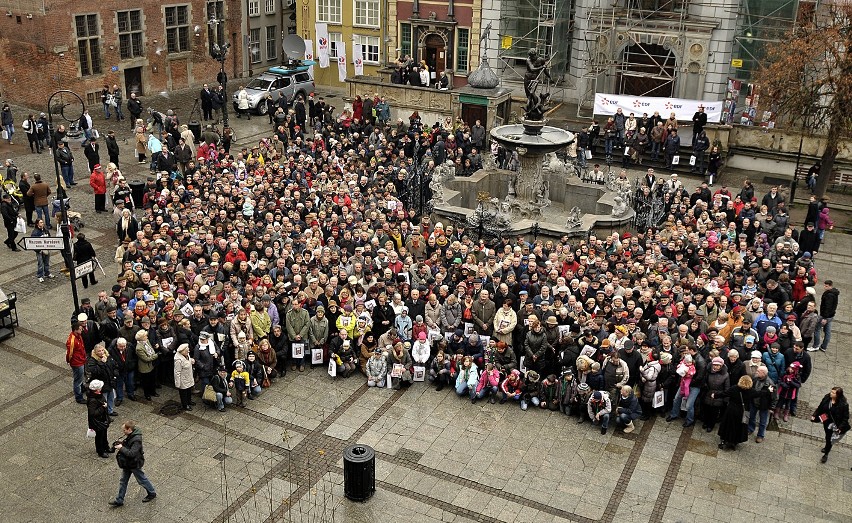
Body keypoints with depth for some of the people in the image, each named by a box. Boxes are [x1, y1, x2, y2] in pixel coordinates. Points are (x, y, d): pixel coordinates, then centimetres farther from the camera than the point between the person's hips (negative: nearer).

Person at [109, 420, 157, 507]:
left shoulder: (136, 440, -33)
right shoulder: (130, 435, -4)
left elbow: (131, 453, -38)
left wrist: (121, 448, -29)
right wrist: (122, 443, -3)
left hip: (135, 464, -9)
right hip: (127, 463, 9)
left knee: (141, 479, 11)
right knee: (123, 481, 16)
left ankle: (152, 494, 32)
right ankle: (119, 500, 29)